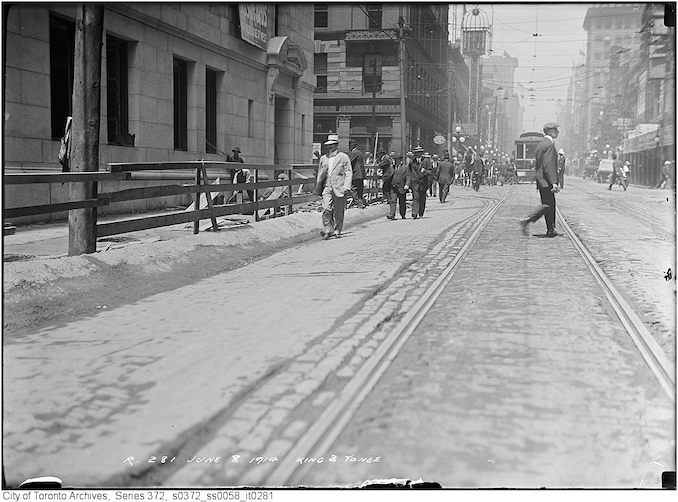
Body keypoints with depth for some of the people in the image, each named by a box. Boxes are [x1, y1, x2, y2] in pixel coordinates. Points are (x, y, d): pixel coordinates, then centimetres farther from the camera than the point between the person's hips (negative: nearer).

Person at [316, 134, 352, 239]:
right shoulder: (323, 158, 14)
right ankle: (327, 230, -6)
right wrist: (318, 188, 16)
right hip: (327, 188, 3)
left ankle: (337, 231, 17)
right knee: (326, 209, -11)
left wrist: (346, 186, -10)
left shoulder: (343, 157, 2)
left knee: (338, 212, 4)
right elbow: (320, 174, 19)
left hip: (339, 188, -2)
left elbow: (348, 172, 0)